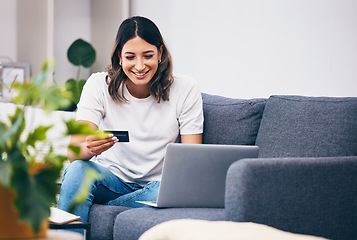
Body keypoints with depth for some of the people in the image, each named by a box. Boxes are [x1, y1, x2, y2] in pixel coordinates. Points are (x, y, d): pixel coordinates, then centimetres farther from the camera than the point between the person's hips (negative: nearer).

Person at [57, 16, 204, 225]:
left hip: (156, 184, 1)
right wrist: (89, 148, -43)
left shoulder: (185, 89, -7)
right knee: (78, 169, -33)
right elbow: (73, 152, -18)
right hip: (109, 177, 0)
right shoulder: (99, 85, -7)